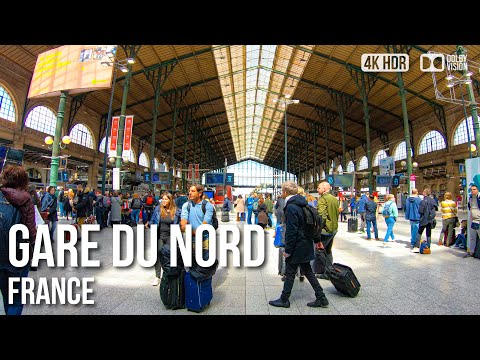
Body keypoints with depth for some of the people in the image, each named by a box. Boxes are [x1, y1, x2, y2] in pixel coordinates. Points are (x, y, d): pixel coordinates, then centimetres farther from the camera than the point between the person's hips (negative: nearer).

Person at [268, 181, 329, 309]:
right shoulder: (302, 203, 5)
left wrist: (288, 250, -15)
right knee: (307, 271, 19)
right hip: (305, 245, 9)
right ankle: (321, 298, 27)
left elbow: (291, 231, -23)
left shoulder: (291, 207, -22)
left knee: (290, 272, 6)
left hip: (297, 245, -9)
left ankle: (284, 300, 22)